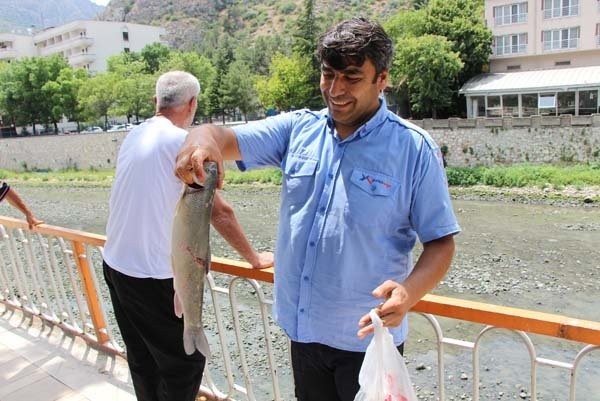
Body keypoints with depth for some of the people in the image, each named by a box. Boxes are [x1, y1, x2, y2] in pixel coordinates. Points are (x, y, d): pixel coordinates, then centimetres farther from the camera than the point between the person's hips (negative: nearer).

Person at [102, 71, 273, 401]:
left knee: (141, 359, 22)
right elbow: (219, 211, -15)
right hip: (154, 275, -8)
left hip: (115, 264, 8)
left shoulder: (132, 136, 7)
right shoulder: (182, 141, -16)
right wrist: (254, 258, -3)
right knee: (185, 362, 9)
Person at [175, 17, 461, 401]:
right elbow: (227, 139, -7)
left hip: (367, 336, -4)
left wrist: (410, 291, -29)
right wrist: (204, 139, -31)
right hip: (303, 328, 4)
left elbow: (441, 242, -10)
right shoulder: (298, 129, 0)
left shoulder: (414, 149, -12)